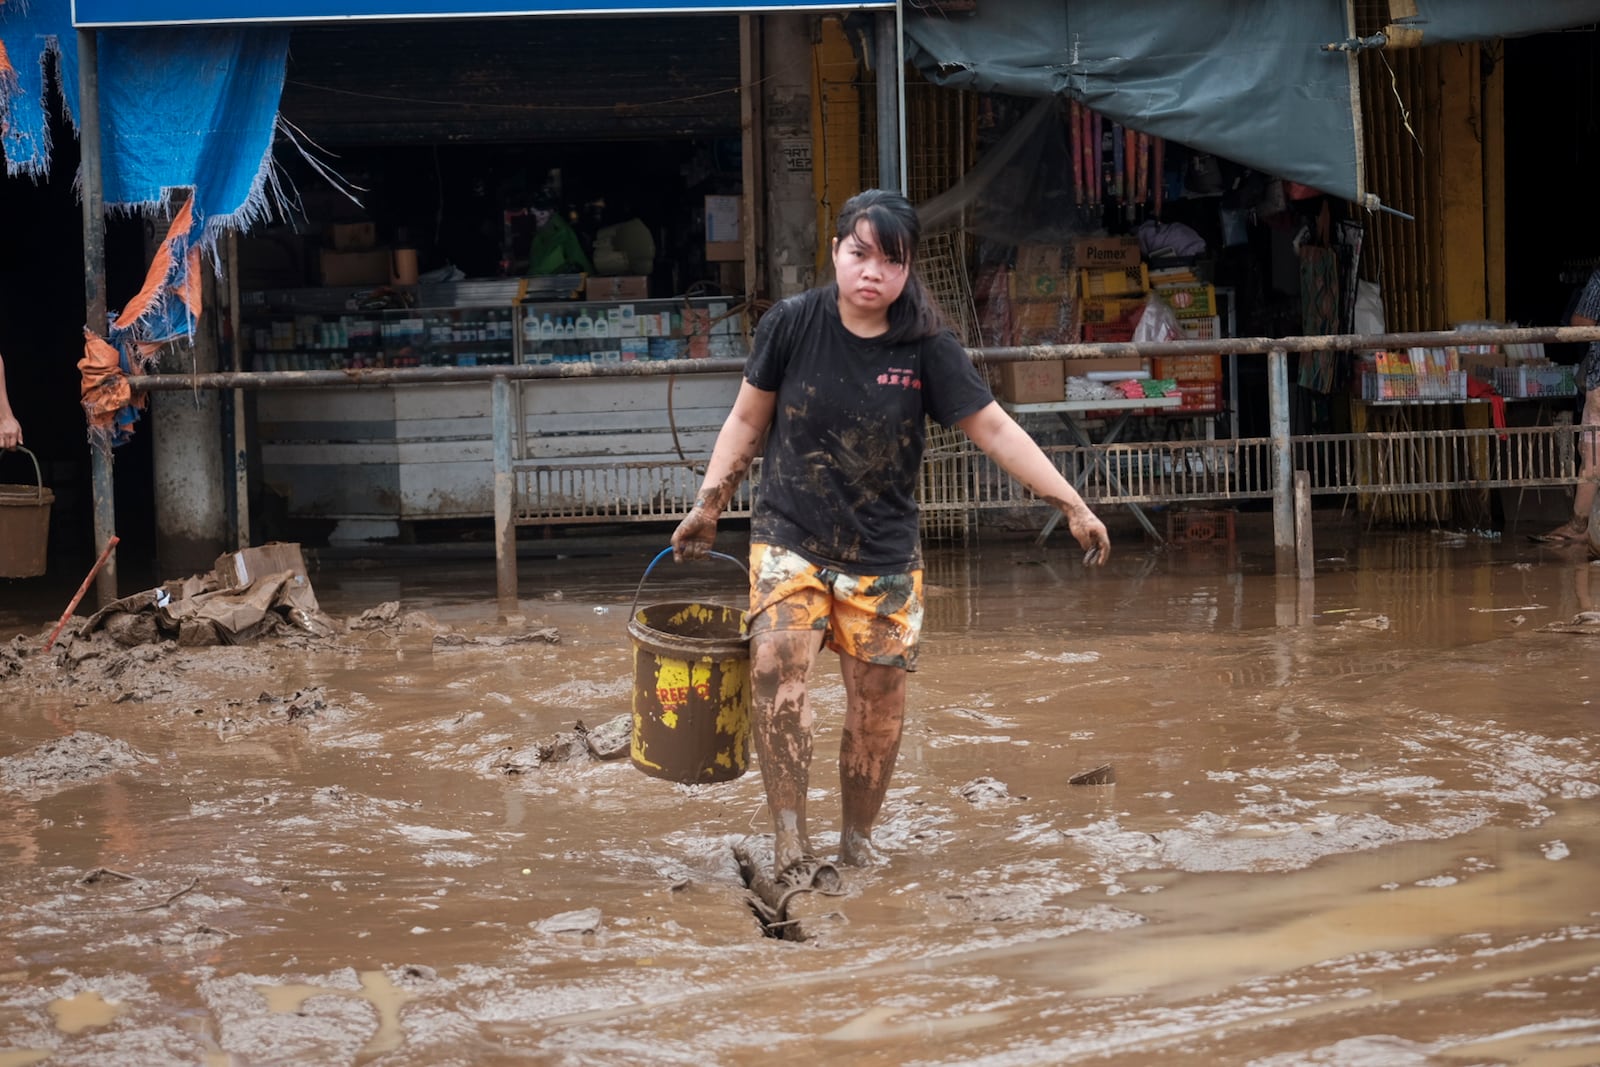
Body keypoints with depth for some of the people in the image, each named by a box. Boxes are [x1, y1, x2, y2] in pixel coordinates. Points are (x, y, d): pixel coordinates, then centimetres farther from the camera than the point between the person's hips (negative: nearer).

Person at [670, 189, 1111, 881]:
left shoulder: (925, 346, -7)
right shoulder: (792, 324, -7)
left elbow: (993, 429, -6)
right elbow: (748, 420, 6)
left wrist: (1072, 504, -11)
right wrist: (708, 503, 3)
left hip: (883, 554, 1)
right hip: (789, 539, -1)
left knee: (879, 702, 3)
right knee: (776, 665, -22)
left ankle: (857, 835, 24)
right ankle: (788, 830, -17)